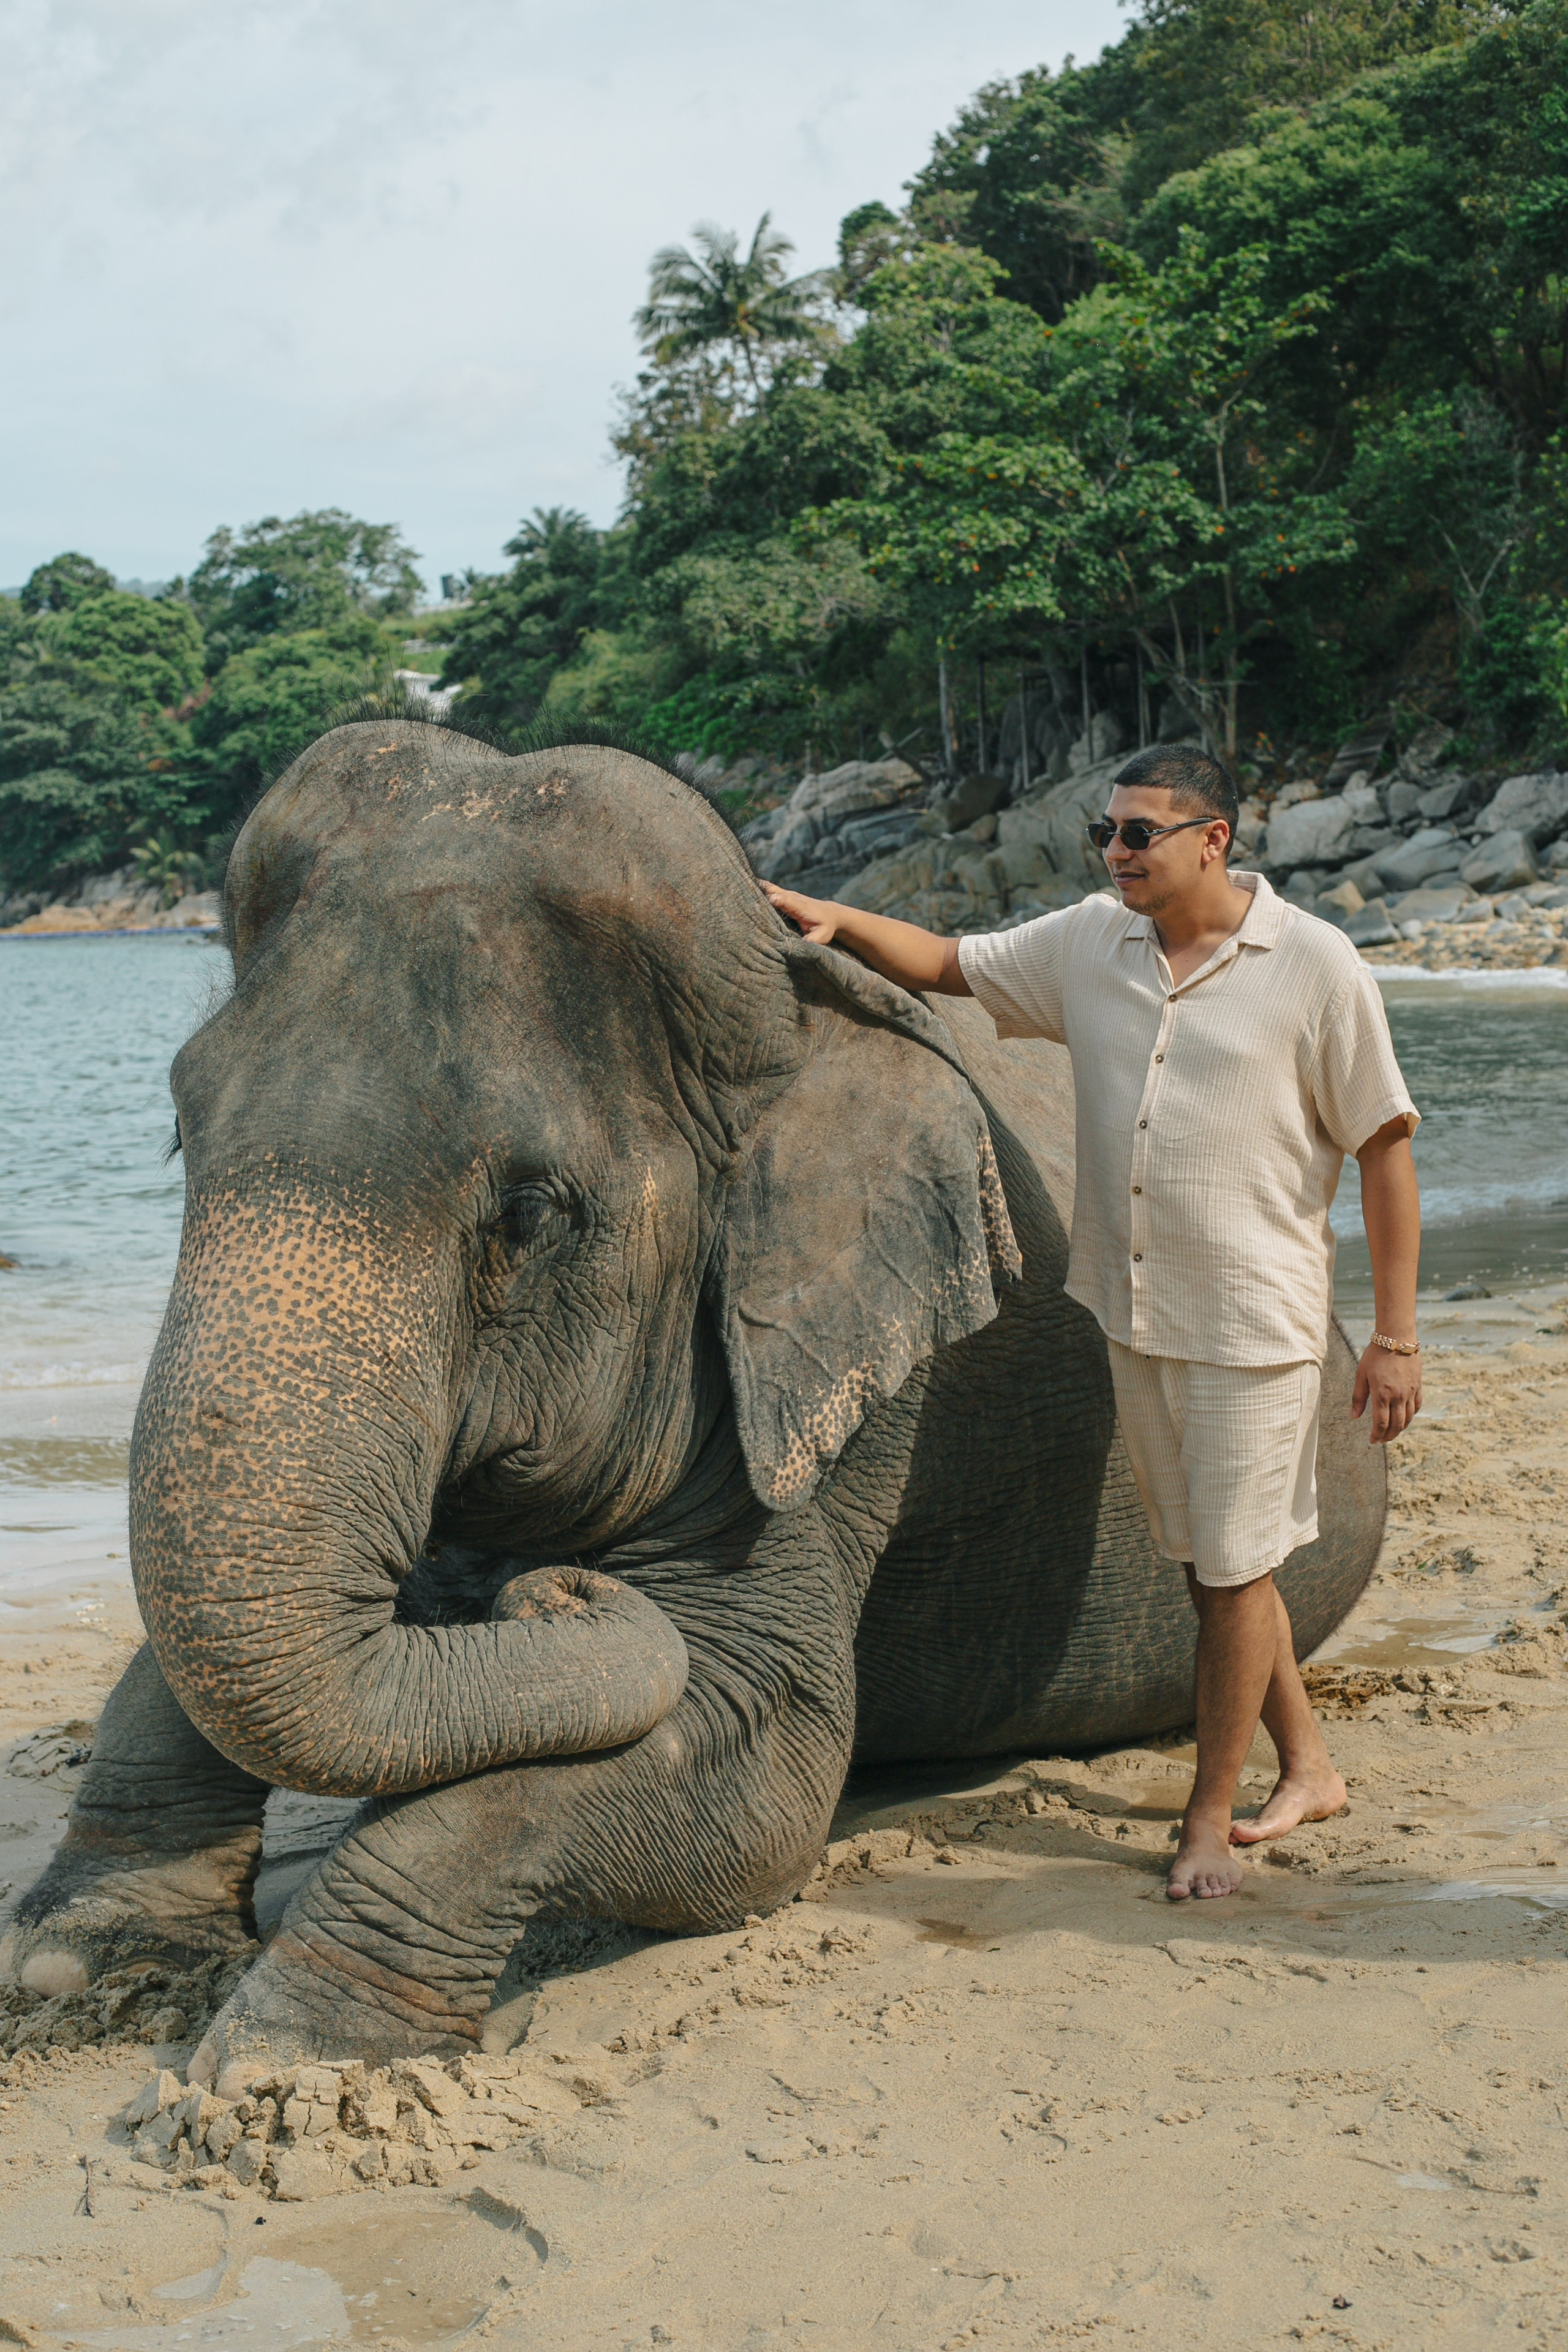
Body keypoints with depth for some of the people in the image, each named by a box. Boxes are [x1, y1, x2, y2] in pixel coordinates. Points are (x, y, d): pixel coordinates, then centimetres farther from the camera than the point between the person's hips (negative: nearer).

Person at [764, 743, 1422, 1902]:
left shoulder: (1316, 967, -11)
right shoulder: (1088, 944, 3)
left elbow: (1384, 1151, -8)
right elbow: (948, 966, 15)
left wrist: (1395, 1338, -9)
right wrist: (837, 918, -4)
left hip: (1256, 1321, -5)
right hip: (1137, 1315, 6)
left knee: (1236, 1567, 1)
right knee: (1206, 1558, 15)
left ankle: (1210, 1815, 16)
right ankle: (1309, 1767, 33)